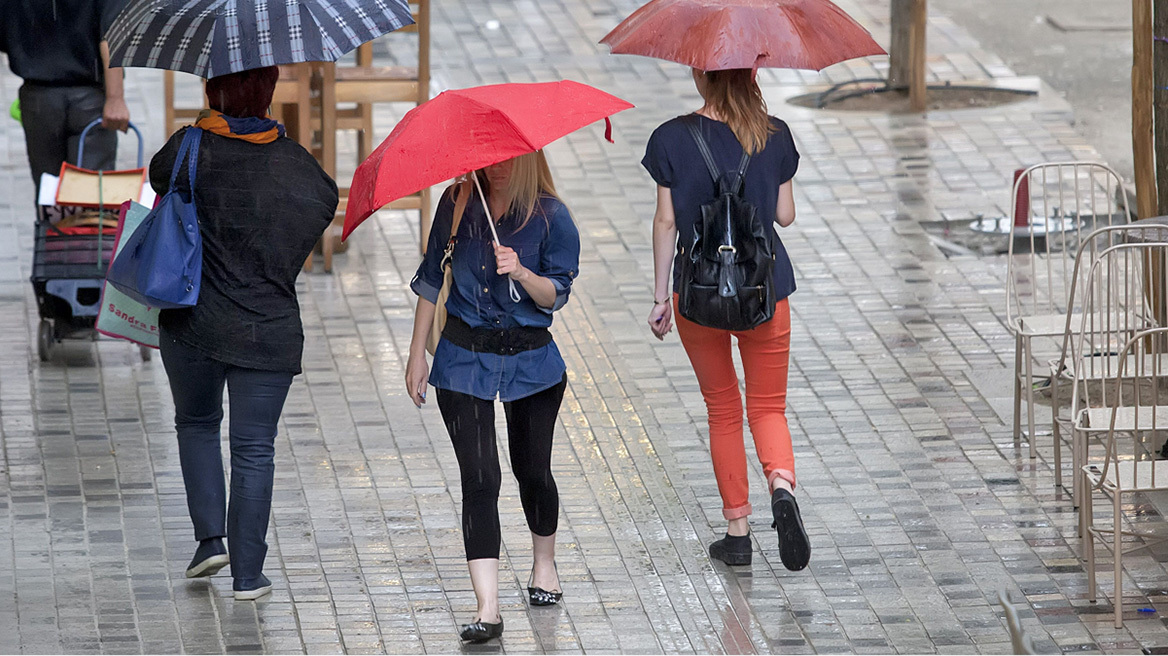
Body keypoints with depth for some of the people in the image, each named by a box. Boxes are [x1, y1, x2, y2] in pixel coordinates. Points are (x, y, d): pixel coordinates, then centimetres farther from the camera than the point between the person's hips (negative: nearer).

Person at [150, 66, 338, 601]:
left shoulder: (194, 149, -11)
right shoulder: (293, 161, -3)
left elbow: (159, 177, 6)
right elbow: (326, 202, 11)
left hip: (194, 323, -1)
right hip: (270, 330, 1)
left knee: (197, 424, 22)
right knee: (254, 447, 6)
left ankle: (210, 537, 9)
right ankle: (248, 573, 4)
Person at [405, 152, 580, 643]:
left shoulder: (550, 217, -7)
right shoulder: (457, 205, -1)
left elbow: (555, 296, -7)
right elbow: (431, 279, 7)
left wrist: (522, 273, -28)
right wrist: (417, 355, 6)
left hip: (530, 358, 0)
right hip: (464, 358, 0)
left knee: (532, 470, 13)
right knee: (479, 478, -10)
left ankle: (545, 564, 43)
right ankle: (488, 609, -15)